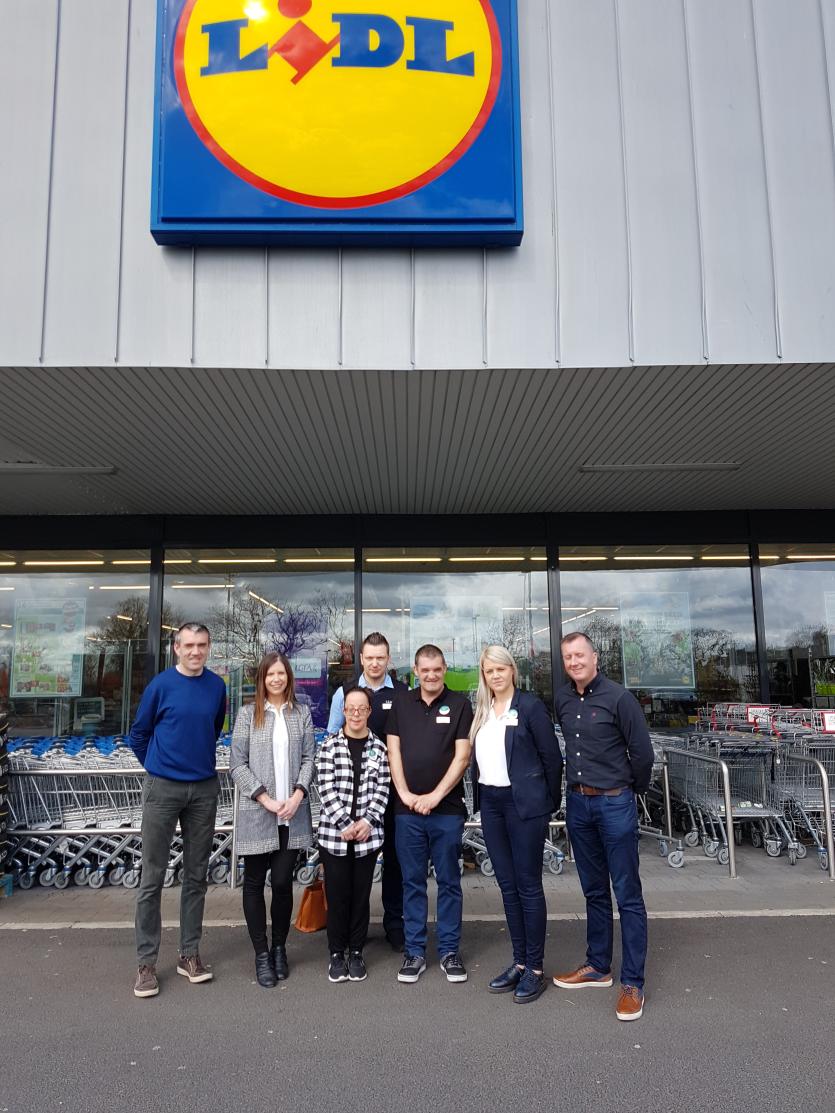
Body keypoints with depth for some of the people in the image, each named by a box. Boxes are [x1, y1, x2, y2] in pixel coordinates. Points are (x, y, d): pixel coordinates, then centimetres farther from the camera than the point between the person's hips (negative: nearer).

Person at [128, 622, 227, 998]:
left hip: (204, 790, 3)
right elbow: (138, 734, 3)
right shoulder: (161, 684, -8)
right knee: (152, 877, 3)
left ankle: (189, 954, 22)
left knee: (196, 876, 10)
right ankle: (146, 961, 13)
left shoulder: (217, 686, 2)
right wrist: (160, 768, 10)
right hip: (163, 788, -3)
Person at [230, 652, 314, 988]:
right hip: (257, 812, -1)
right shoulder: (248, 714, 2)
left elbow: (308, 758, 5)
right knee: (255, 882, 6)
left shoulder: (302, 713, 8)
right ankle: (261, 954, 19)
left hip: (293, 813, 1)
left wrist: (297, 796, -9)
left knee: (283, 882, 3)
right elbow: (237, 763, -2)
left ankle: (279, 949, 23)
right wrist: (266, 799, -10)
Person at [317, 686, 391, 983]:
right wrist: (345, 824, -13)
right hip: (333, 833, -1)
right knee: (337, 895, 5)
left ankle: (356, 952, 24)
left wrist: (367, 821, -11)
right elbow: (326, 789, -7)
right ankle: (337, 954, 21)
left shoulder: (379, 748, 3)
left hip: (367, 834, 1)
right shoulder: (330, 745, -2)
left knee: (361, 894, 9)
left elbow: (382, 790, 1)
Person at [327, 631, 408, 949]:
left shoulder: (403, 693, -2)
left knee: (393, 853, 9)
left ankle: (394, 923, 23)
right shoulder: (344, 693, 1)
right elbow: (332, 739, 6)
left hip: (393, 785, 0)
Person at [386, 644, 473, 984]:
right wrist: (405, 794, -5)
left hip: (447, 809, -2)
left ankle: (449, 950, 21)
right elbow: (393, 751, 5)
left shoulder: (459, 704, -1)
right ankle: (414, 951, 21)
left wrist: (435, 796, -10)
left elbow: (462, 756, -5)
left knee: (448, 882, 9)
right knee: (412, 882, 10)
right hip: (407, 809, 2)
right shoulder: (401, 703, 7)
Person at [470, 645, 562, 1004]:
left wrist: (549, 803, -1)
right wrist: (479, 797, 8)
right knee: (507, 886, 13)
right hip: (490, 803, 6)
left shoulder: (529, 705, -8)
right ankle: (519, 962, 24)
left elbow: (551, 756, -6)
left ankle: (535, 968, 13)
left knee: (528, 886, 2)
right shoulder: (481, 711, 9)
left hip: (523, 804, -6)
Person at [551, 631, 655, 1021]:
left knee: (627, 895, 2)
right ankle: (598, 966, 31)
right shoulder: (563, 699, 5)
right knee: (594, 891, 17)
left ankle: (632, 982, 11)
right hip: (577, 802, 6)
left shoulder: (618, 697, -12)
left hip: (614, 803, -6)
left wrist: (633, 789, 5)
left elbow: (642, 751, -7)